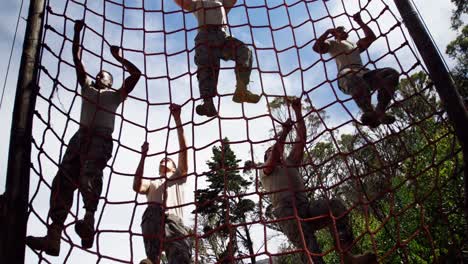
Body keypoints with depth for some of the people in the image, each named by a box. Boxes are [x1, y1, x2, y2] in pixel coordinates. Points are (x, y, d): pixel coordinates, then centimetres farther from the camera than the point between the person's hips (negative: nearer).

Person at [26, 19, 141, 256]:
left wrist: (118, 57, 17)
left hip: (102, 138, -3)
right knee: (63, 179, -14)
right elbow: (77, 59, 29)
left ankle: (89, 219, -47)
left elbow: (136, 74, 12)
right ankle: (53, 235, -24)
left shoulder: (116, 95, 23)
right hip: (81, 136, 4)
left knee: (89, 175, -30)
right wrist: (77, 33, 26)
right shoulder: (87, 88, 33)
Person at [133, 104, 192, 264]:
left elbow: (183, 150, 23)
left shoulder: (178, 178, 37)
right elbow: (137, 187, 11)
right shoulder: (152, 184, 38)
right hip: (153, 216, 0)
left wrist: (177, 119, 15)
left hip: (174, 219, 0)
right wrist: (143, 155, 14)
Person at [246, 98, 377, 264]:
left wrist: (298, 112, 26)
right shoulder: (265, 171, 23)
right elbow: (275, 154, -1)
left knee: (335, 205, -24)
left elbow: (301, 138, 29)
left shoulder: (291, 164, 37)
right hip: (286, 211, -5)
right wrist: (284, 131, 1)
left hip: (306, 208, 5)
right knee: (308, 246, -30)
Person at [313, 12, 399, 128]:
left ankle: (379, 111, -33)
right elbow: (317, 48, 11)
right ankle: (369, 112, -53)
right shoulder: (332, 43, 31)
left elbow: (371, 37, 34)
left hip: (364, 73, 6)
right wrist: (328, 32, 15)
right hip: (345, 74, -5)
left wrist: (359, 22, 34)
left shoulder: (355, 44, 46)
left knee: (392, 73, -23)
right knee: (352, 75, -46)